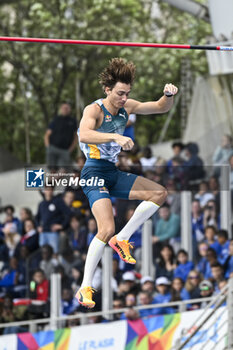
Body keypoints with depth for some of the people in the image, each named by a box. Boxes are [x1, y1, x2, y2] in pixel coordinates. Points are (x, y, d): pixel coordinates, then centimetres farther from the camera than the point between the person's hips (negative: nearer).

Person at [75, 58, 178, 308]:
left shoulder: (127, 107, 6)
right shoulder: (94, 110, -16)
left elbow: (161, 108, 14)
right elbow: (84, 135, -37)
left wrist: (169, 95, -9)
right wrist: (116, 137, -49)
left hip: (114, 174, 8)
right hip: (94, 174, -8)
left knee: (159, 193, 8)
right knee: (107, 229, -24)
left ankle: (122, 239, 8)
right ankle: (85, 288, -18)